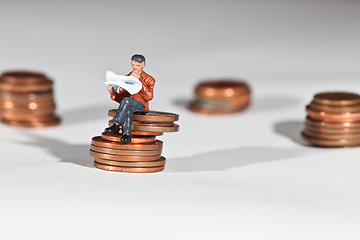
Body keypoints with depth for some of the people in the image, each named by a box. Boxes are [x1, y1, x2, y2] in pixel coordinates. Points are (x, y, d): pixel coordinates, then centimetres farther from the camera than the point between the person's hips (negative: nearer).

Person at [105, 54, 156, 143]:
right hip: (127, 106, 3)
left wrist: (139, 80, -16)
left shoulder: (149, 79, 9)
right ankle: (126, 134, -46)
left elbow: (149, 96, -10)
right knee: (127, 111, -36)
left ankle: (116, 126, -34)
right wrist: (113, 92, -7)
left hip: (141, 105, -3)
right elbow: (120, 98, 16)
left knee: (126, 101, -35)